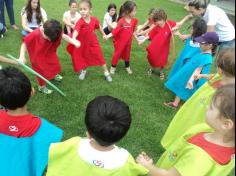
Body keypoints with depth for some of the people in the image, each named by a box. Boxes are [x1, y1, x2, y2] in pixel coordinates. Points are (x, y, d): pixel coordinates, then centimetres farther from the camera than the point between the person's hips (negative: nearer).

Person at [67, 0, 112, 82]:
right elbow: (76, 30, -45)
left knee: (100, 58, 5)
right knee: (82, 59, 15)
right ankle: (83, 71, 44)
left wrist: (104, 34, 18)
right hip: (83, 44, -1)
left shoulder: (94, 19, -15)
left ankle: (106, 73, 24)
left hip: (93, 43, 1)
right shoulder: (80, 22, -26)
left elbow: (99, 27, 6)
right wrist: (74, 39, -64)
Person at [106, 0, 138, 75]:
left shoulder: (134, 20, -7)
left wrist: (137, 38, 9)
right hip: (120, 42, -5)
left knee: (127, 54, 21)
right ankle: (113, 67, 29)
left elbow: (133, 31, 6)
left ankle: (127, 67, 41)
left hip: (128, 41, 5)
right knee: (117, 54, 9)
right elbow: (116, 30, -24)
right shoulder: (121, 21, -25)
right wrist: (108, 36, -35)